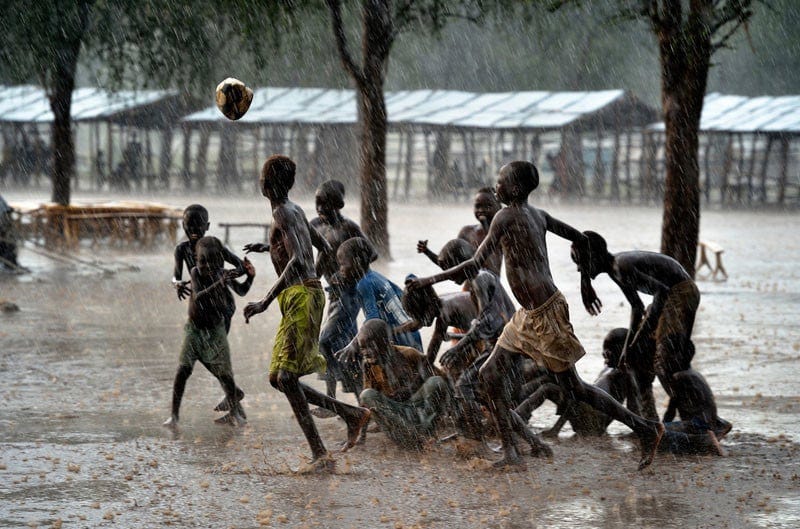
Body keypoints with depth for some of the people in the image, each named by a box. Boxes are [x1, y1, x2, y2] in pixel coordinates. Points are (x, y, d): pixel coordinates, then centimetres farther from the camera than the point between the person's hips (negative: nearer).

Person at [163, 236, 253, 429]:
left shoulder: (223, 274, -8)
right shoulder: (195, 272, -15)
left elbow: (241, 291, 6)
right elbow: (198, 297, -29)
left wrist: (250, 276, -12)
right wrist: (218, 284, -42)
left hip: (215, 331, 2)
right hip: (195, 329, -1)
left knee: (224, 374, 1)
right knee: (183, 369, -14)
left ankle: (235, 411, 20)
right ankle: (174, 415, -11)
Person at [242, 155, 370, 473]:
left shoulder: (283, 214, -12)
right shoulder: (295, 211, 18)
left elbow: (298, 261, -25)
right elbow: (324, 249, 28)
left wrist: (266, 301, -30)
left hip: (301, 297, -10)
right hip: (303, 295, 10)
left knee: (286, 378, -16)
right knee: (279, 379, 9)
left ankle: (320, 455, -21)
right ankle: (352, 414, 12)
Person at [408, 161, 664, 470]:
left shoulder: (506, 218, -16)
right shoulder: (538, 215, 9)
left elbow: (475, 265, -21)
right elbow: (581, 241, 18)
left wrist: (431, 280, -12)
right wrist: (587, 284, 30)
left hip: (545, 315, -9)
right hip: (529, 316, 9)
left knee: (574, 389, 0)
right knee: (489, 375, 7)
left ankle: (646, 429, 8)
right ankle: (511, 455, 8)